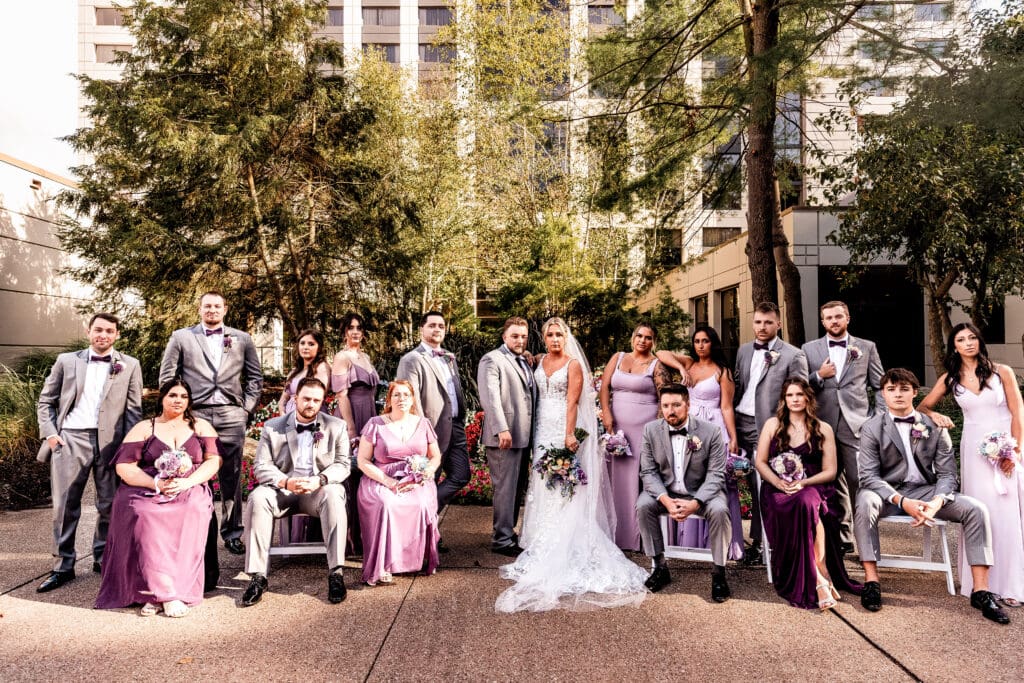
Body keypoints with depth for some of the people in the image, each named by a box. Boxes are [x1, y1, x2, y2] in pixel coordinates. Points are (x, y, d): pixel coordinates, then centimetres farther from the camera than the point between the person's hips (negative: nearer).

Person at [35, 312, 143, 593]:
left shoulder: (129, 365, 7)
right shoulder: (66, 361, 10)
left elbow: (134, 409, 5)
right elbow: (45, 401, 12)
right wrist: (49, 433, -1)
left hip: (110, 441, 0)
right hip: (70, 440, 1)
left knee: (109, 505, 5)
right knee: (65, 506, 3)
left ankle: (103, 559, 21)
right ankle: (63, 567, 14)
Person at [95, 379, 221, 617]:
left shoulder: (201, 427, 16)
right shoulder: (144, 428, 14)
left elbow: (213, 461, 4)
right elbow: (124, 466, 3)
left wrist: (187, 482, -14)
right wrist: (157, 484, -13)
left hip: (190, 492, 0)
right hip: (147, 492, 0)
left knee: (192, 510, -33)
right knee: (145, 515, -33)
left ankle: (156, 593, -28)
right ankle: (166, 592, -32)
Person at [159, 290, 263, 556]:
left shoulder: (242, 339, 11)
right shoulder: (181, 337, 9)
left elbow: (255, 377, 13)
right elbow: (167, 376, 9)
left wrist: (246, 407, 5)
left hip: (231, 416, 1)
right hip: (195, 414, 0)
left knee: (232, 476, 4)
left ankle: (232, 532, 13)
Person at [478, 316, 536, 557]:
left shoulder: (525, 362, 19)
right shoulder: (491, 360, -8)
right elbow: (490, 397, -17)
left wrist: (532, 432, 14)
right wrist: (501, 429, -25)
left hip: (523, 435, 9)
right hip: (504, 436, -9)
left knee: (516, 488, 16)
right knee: (505, 488, -4)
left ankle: (509, 532, 28)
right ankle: (502, 540, 6)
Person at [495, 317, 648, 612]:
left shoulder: (573, 364, -5)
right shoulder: (540, 361, 11)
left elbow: (573, 401, -13)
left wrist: (570, 434, -20)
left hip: (565, 429, -6)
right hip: (543, 430, 6)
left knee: (564, 487, -5)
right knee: (543, 486, 8)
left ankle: (566, 550, 3)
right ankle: (544, 546, 19)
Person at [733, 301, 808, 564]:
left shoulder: (793, 355, -4)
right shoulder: (743, 351, 12)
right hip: (741, 424, 5)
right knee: (753, 485, 12)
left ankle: (758, 544, 11)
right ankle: (759, 540, 23)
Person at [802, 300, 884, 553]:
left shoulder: (867, 348, 9)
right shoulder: (809, 349, 10)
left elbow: (880, 387, 9)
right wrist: (819, 376, -9)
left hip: (856, 426, -2)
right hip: (823, 426, 2)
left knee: (859, 483, -7)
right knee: (834, 486, 10)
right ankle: (843, 539, 20)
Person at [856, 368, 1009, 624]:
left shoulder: (934, 427, 1)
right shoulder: (872, 428, -6)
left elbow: (947, 474, 0)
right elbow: (869, 476, -12)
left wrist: (937, 502, -22)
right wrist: (902, 501, -26)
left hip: (926, 491, 3)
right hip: (888, 493, -3)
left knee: (976, 509, -19)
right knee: (865, 502, -35)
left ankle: (981, 591, -12)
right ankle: (871, 581, -26)